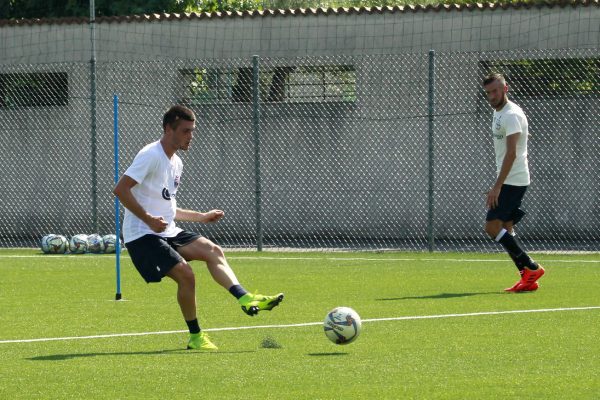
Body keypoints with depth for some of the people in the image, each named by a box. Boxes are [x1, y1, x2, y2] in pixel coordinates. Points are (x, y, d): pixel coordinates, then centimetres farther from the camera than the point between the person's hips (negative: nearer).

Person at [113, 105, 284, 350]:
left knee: (212, 251, -10)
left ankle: (245, 298, -24)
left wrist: (201, 217, 18)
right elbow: (120, 190, -21)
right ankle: (195, 337, -8)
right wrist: (148, 219, -24)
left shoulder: (176, 163, 17)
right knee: (185, 274, -21)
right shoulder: (151, 156, -13)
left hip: (167, 232, 9)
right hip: (142, 236, -9)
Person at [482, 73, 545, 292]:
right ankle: (528, 278, 6)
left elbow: (511, 153, -24)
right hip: (509, 182, 10)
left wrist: (497, 186, -27)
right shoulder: (498, 113, 15)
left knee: (492, 227, -14)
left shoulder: (511, 115, -16)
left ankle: (531, 268, -10)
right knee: (505, 228, 8)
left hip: (513, 181, -10)